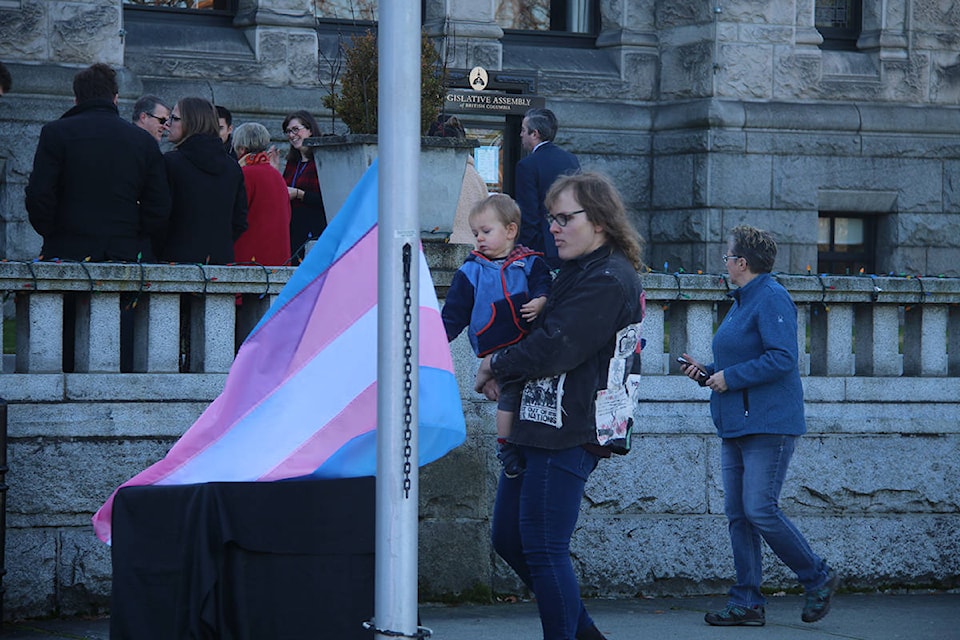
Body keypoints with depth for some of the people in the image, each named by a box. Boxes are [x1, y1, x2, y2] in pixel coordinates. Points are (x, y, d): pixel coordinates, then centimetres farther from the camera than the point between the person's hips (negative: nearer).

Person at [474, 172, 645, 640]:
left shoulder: (608, 279, -14)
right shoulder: (579, 272, 19)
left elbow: (554, 348, -21)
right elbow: (544, 332, 24)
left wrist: (496, 366, -5)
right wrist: (500, 370, 4)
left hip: (568, 436, -11)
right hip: (537, 428, 11)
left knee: (544, 550, -9)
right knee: (508, 538, 14)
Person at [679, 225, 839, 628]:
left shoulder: (771, 299, -12)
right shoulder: (742, 301, 19)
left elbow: (781, 359, -22)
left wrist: (729, 377, -17)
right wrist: (707, 372, 11)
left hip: (768, 426, -10)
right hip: (736, 425, 10)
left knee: (759, 510, -12)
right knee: (738, 514, 5)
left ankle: (818, 579, 4)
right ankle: (747, 603, 7)